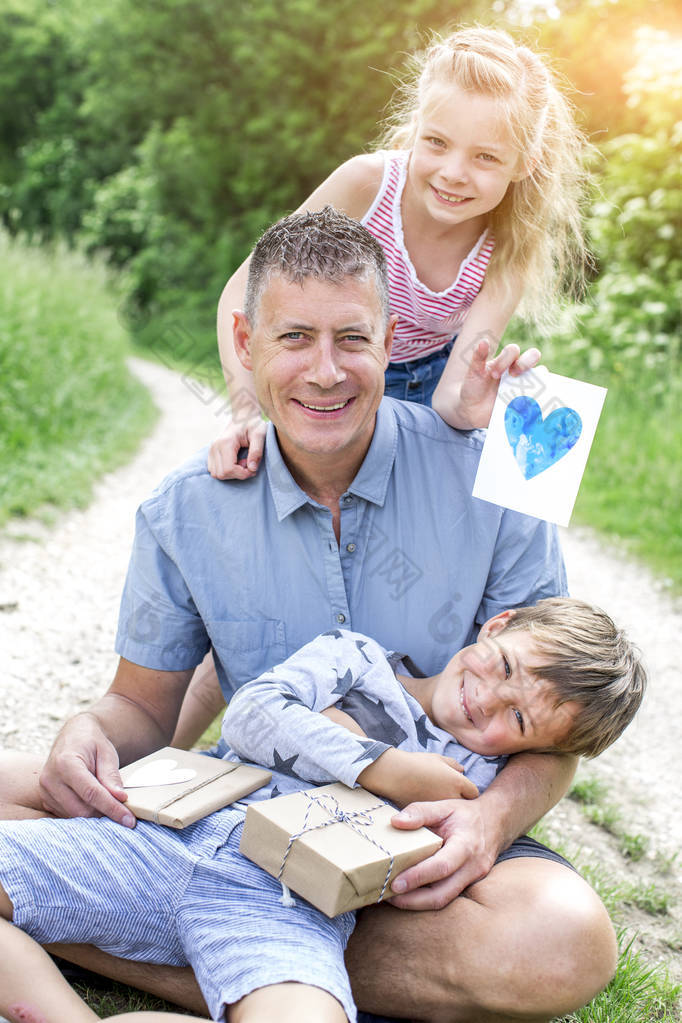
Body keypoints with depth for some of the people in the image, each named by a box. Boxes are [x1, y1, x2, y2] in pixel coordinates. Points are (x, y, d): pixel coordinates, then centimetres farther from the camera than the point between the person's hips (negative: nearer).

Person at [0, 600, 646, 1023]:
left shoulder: (483, 781, 16)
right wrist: (381, 767, -2)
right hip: (163, 837, 3)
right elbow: (249, 715, 3)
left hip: (289, 902, -2)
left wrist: (340, 734, 1)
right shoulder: (357, 657, 19)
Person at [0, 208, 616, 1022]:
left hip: (427, 848, -1)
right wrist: (88, 734, -18)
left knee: (566, 940, -34)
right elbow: (144, 705, 7)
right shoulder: (182, 514, -3)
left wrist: (493, 816, -26)